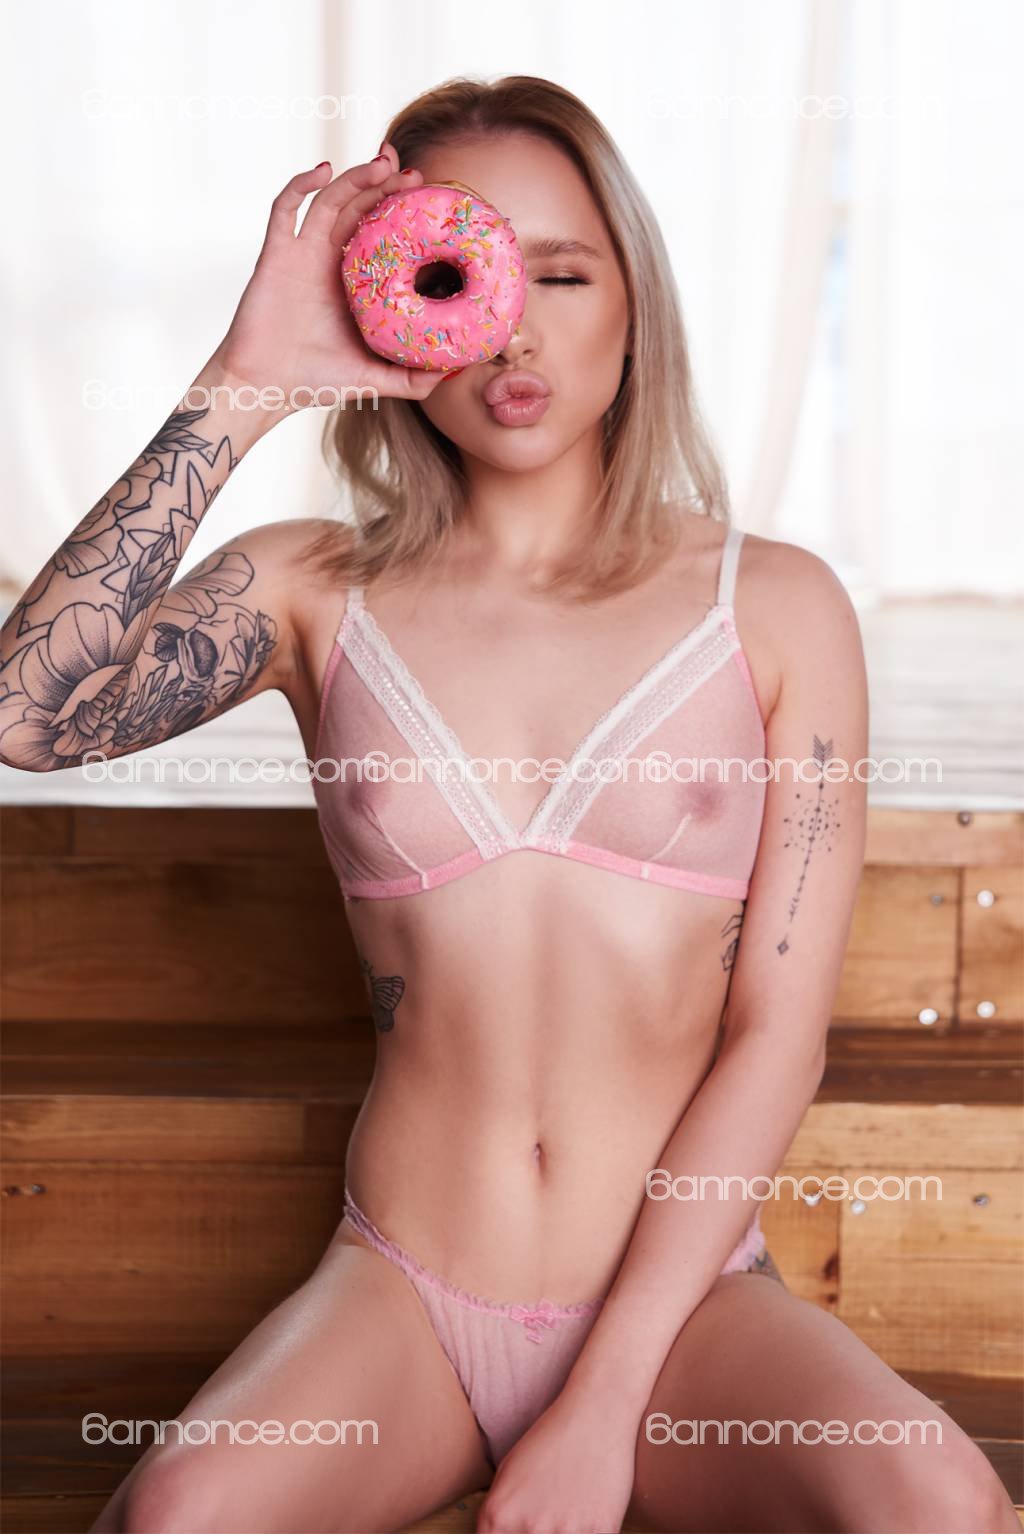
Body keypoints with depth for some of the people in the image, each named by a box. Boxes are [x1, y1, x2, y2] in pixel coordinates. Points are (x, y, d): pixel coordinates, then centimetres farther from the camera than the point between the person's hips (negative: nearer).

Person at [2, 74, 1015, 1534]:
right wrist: (245, 386, -13)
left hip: (684, 1293, 1)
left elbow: (776, 1033, -4)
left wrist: (603, 1410, -10)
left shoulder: (774, 606, 2)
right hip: (400, 1296, 0)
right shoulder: (317, 592, 5)